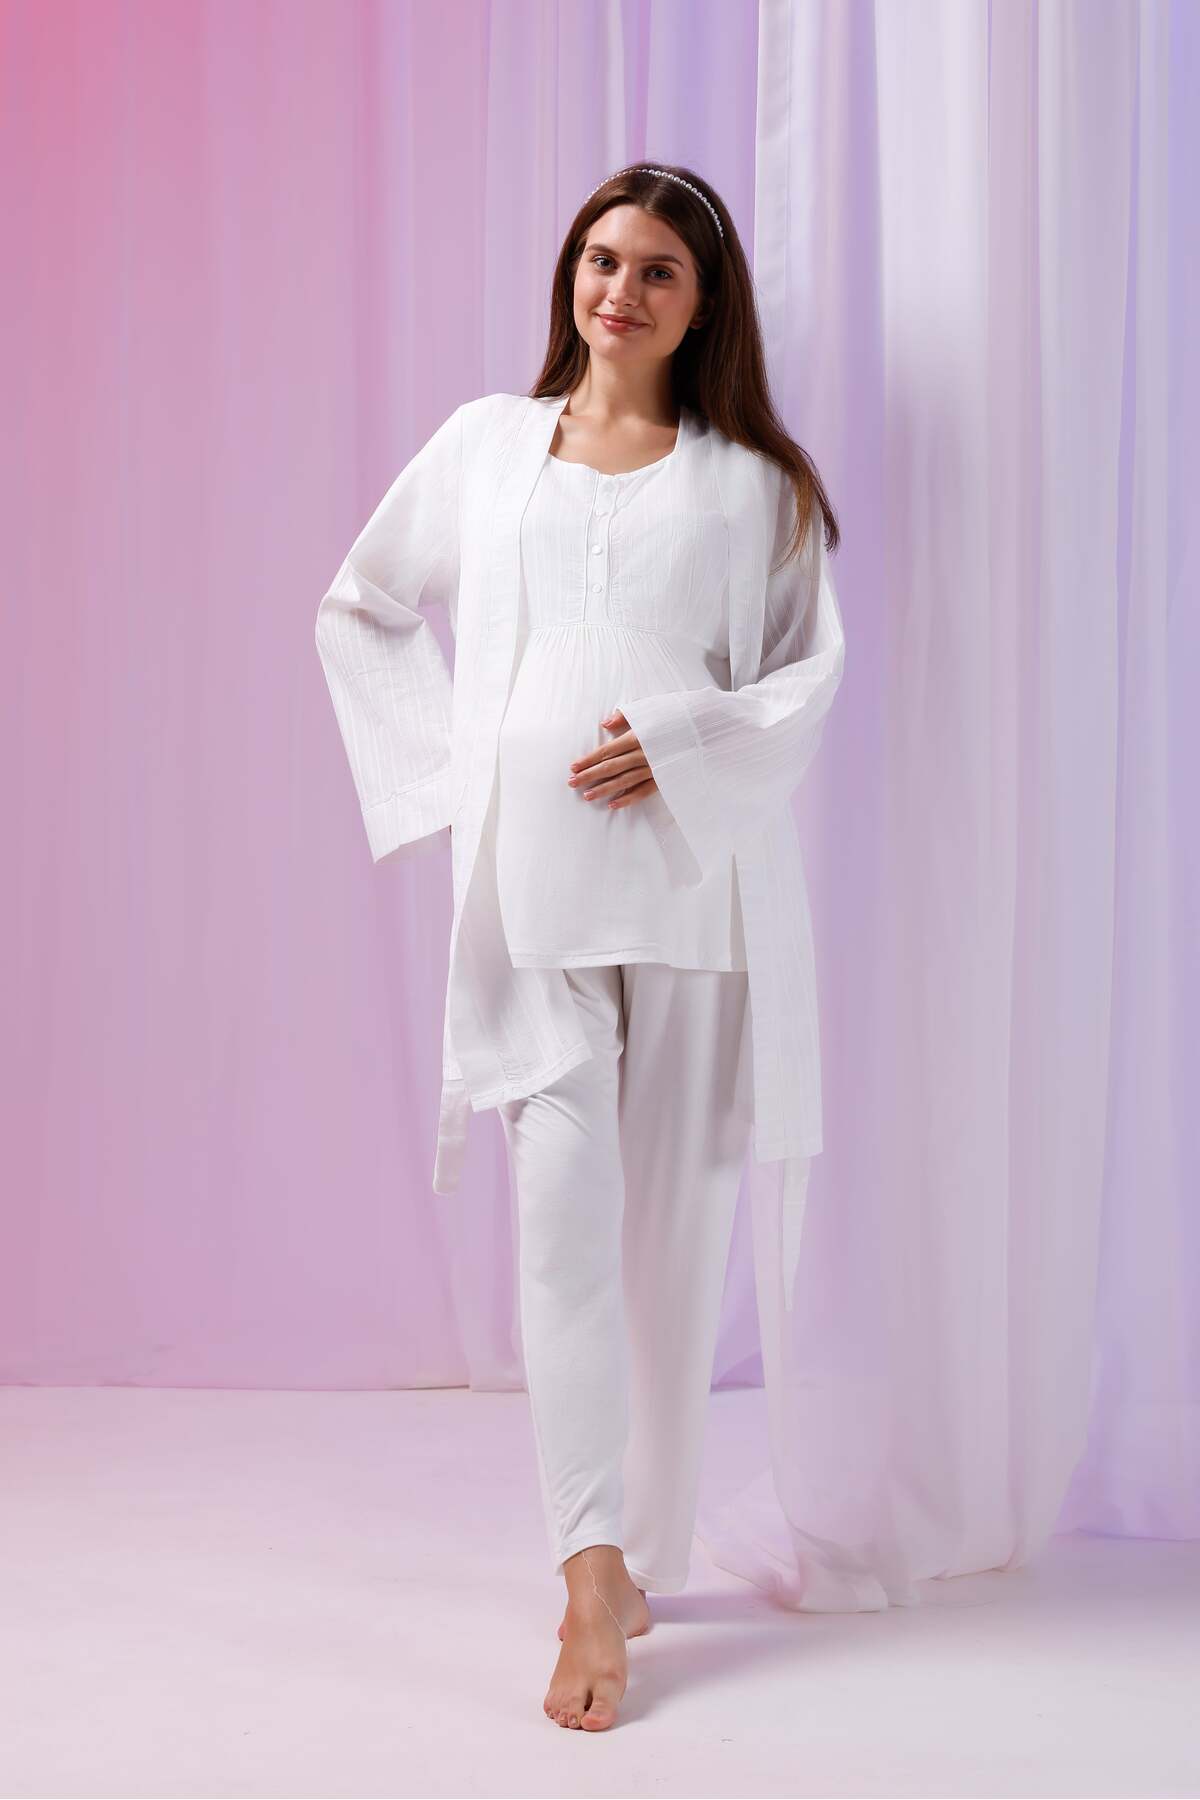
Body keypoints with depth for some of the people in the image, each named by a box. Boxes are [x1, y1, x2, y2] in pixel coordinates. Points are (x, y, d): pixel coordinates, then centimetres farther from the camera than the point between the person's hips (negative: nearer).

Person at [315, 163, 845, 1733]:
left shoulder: (751, 480, 10)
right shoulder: (487, 444, 14)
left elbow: (814, 670, 5)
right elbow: (360, 610, 20)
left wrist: (685, 749, -10)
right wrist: (450, 755, 7)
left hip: (687, 866, 0)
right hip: (529, 871, 0)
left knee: (675, 1211, 2)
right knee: (565, 1195, -10)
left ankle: (644, 1556, 15)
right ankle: (596, 1573, -8)